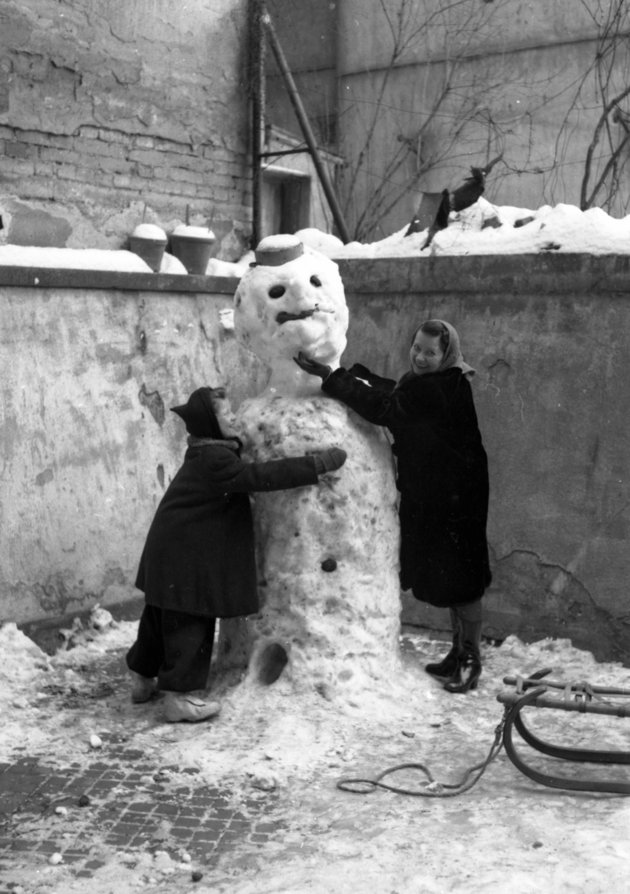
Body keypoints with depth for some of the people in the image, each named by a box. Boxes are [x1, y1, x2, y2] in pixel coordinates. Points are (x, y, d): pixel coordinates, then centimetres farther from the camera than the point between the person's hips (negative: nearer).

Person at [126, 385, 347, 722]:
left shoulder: (205, 453, 8)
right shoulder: (214, 460, -23)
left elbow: (248, 474, 19)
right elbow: (260, 476, -29)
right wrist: (316, 464, -26)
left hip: (172, 551, 10)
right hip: (186, 558, -10)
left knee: (161, 617, 20)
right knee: (189, 622, -1)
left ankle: (143, 678, 34)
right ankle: (180, 697, 7)